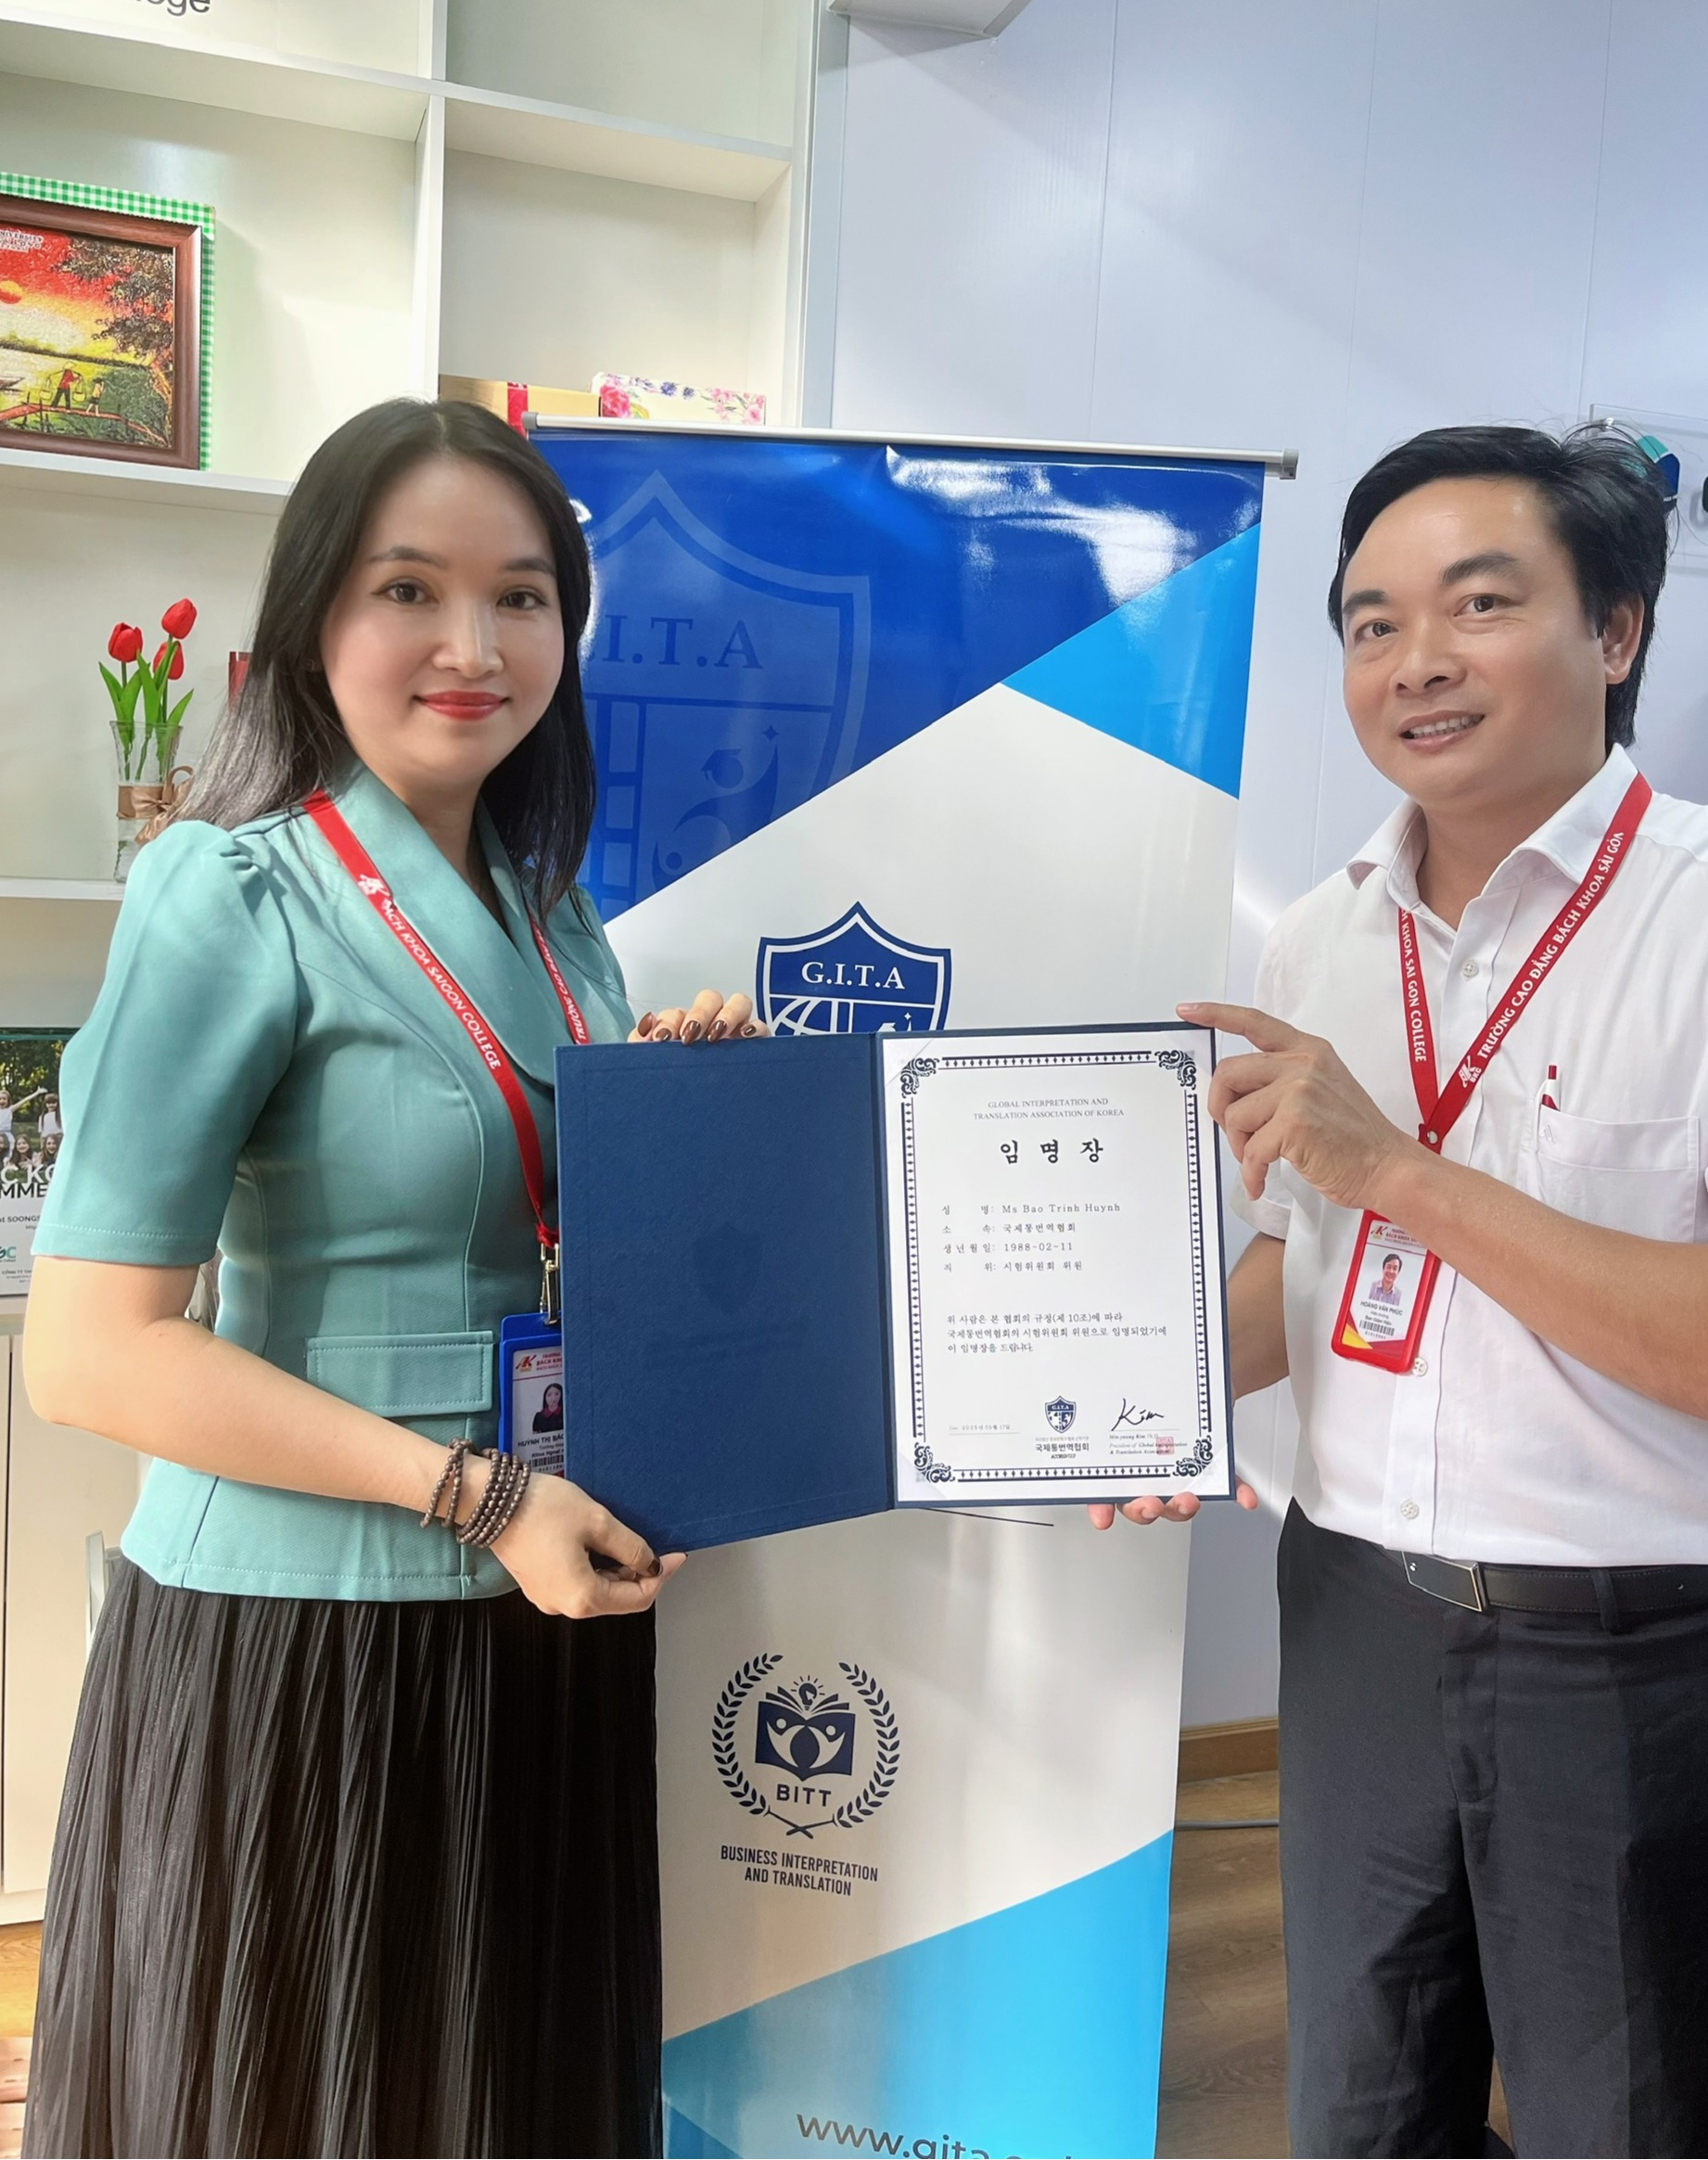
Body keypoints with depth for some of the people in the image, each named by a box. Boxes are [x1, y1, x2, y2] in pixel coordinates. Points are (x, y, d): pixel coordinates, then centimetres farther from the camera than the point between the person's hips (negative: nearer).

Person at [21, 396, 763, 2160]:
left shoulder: (554, 916, 8)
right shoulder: (232, 896, -13)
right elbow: (88, 1350, -17)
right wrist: (471, 1494, -20)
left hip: (548, 1622, 6)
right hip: (299, 1642, -6)